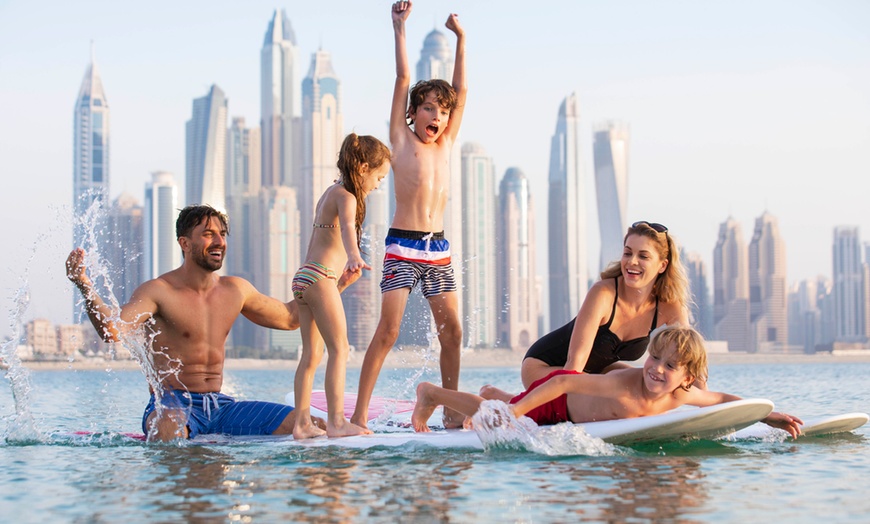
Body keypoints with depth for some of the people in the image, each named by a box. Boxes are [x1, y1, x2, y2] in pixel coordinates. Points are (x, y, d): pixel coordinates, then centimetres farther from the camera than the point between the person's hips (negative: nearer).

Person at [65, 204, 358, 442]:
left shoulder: (235, 290, 12)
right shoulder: (158, 291, -8)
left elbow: (290, 317, 27)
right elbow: (113, 331, -25)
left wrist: (335, 286, 22)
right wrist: (84, 286, -39)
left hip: (219, 405, 6)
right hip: (173, 402, -6)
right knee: (169, 434, -43)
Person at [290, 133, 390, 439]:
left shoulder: (331, 192, 21)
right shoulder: (346, 196, -9)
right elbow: (346, 227, -31)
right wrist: (354, 257, -50)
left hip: (304, 276, 10)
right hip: (320, 277, -10)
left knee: (312, 354, 8)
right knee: (340, 348, -10)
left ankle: (302, 423, 7)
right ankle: (336, 421, -15)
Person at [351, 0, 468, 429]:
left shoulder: (445, 144, 14)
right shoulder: (402, 140, 3)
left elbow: (461, 91, 17)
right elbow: (402, 79, -2)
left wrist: (460, 38, 18)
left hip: (438, 249, 5)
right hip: (403, 247, -5)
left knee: (451, 331, 3)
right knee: (388, 330, -11)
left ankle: (452, 410, 13)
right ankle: (360, 412, -11)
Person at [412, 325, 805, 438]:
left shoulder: (683, 397, -24)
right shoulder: (623, 385, -42)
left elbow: (724, 399, -6)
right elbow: (566, 383, -38)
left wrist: (769, 417, -15)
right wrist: (517, 409, -43)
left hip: (579, 408, 6)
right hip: (557, 394, -6)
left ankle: (494, 395, 53)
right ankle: (431, 393, 25)